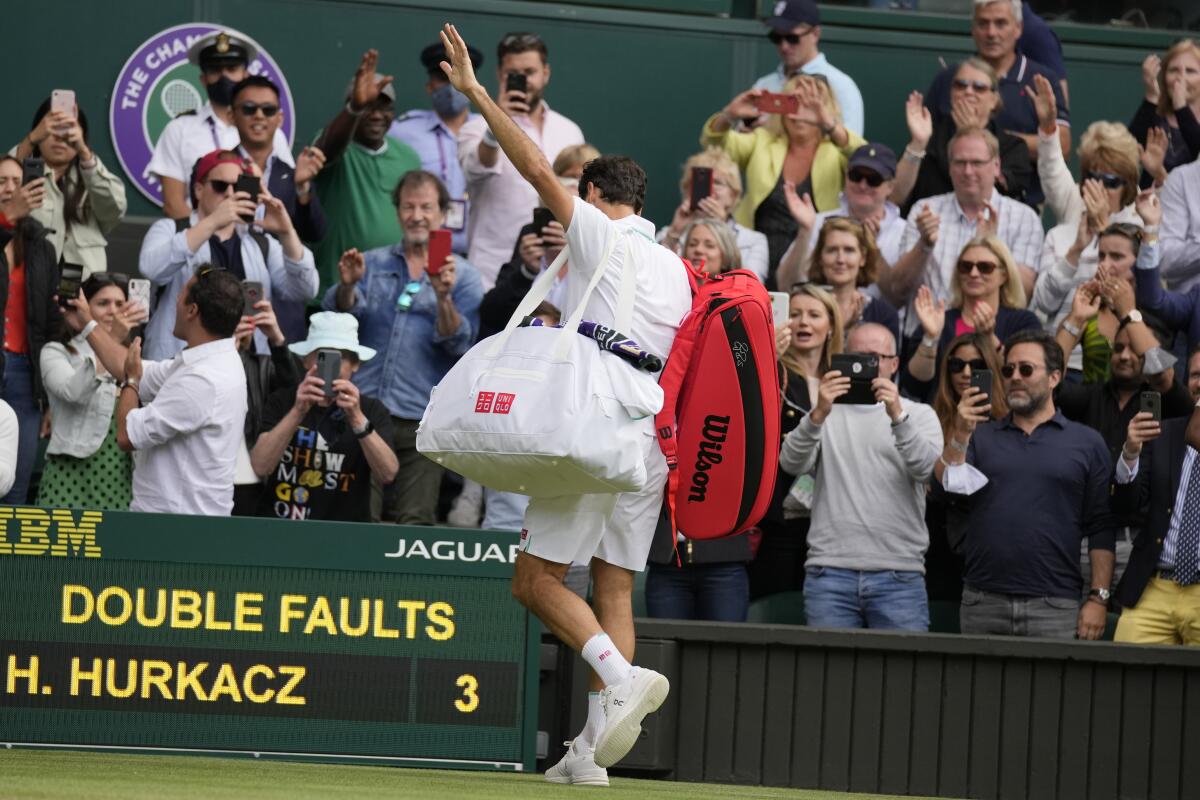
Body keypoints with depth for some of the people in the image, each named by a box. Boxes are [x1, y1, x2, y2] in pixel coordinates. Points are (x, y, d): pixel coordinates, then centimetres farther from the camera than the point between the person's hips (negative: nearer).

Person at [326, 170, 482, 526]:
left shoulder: (462, 275, 9)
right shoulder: (372, 264, 16)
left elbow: (460, 344, -3)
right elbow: (340, 313, 0)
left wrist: (443, 297, -20)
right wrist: (347, 285, -21)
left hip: (422, 420, -1)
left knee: (414, 521, -4)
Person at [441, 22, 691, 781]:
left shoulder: (599, 234, 1)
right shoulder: (676, 268, 20)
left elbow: (537, 166, -7)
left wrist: (475, 91, -3)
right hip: (654, 437, 7)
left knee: (536, 577, -3)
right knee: (615, 589, 5)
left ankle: (622, 677, -25)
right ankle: (595, 747, -3)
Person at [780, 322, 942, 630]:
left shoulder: (919, 415, 11)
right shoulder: (828, 412, 13)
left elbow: (924, 467, -9)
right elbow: (791, 463, -5)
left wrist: (897, 416, -25)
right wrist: (818, 415, -23)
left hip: (899, 575, -1)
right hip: (830, 571, 1)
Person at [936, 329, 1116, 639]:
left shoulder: (1086, 442, 8)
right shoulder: (981, 436, 16)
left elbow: (1101, 529, 3)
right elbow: (946, 488, 1)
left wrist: (1098, 599, -5)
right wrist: (960, 435, -12)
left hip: (1054, 607, -2)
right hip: (981, 604, 2)